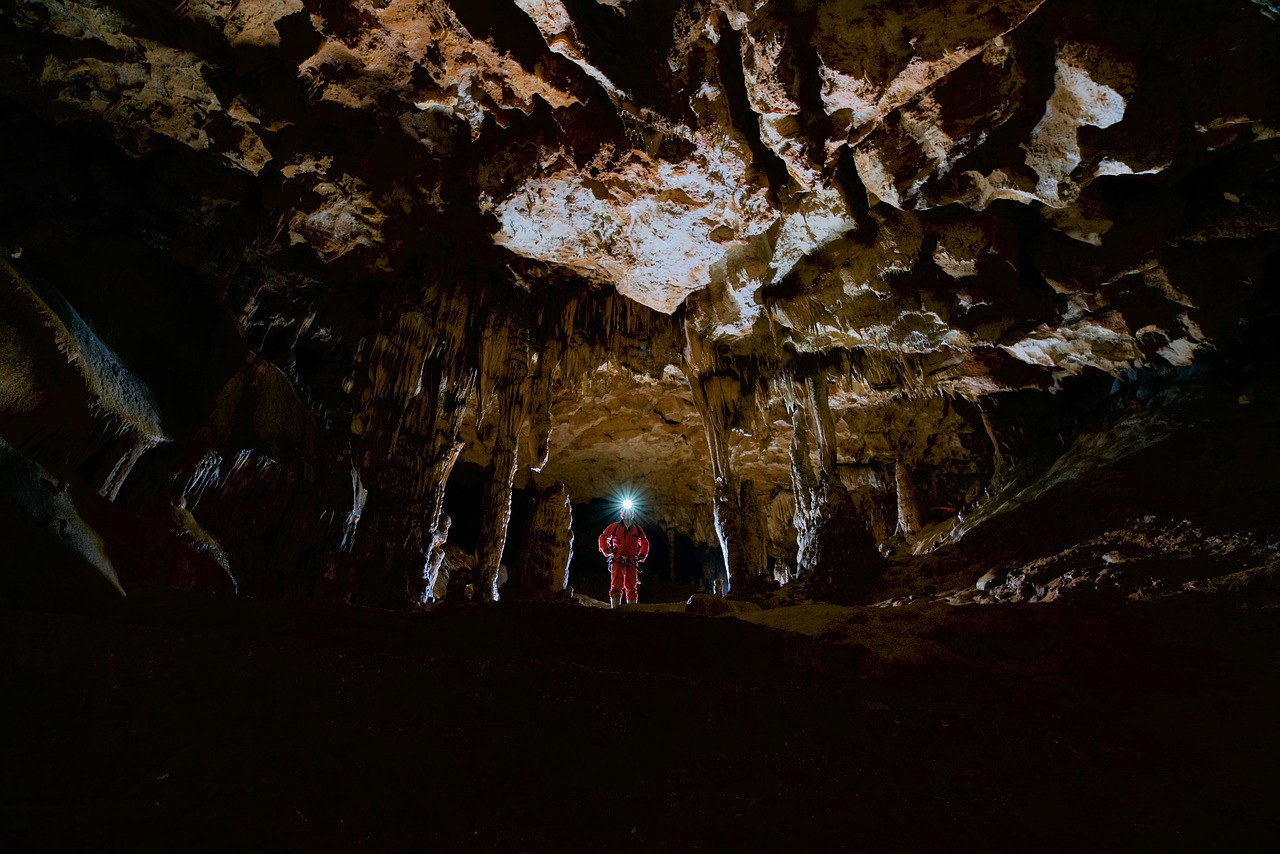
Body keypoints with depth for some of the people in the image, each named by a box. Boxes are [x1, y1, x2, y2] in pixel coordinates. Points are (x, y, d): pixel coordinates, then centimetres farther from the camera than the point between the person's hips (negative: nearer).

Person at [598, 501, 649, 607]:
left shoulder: (638, 529, 14)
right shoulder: (614, 527, 8)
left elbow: (645, 543, 26)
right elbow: (603, 537, 17)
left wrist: (642, 556, 13)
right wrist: (606, 551, 4)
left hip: (631, 562, 2)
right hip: (617, 561, -2)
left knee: (631, 588, 3)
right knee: (616, 586, -7)